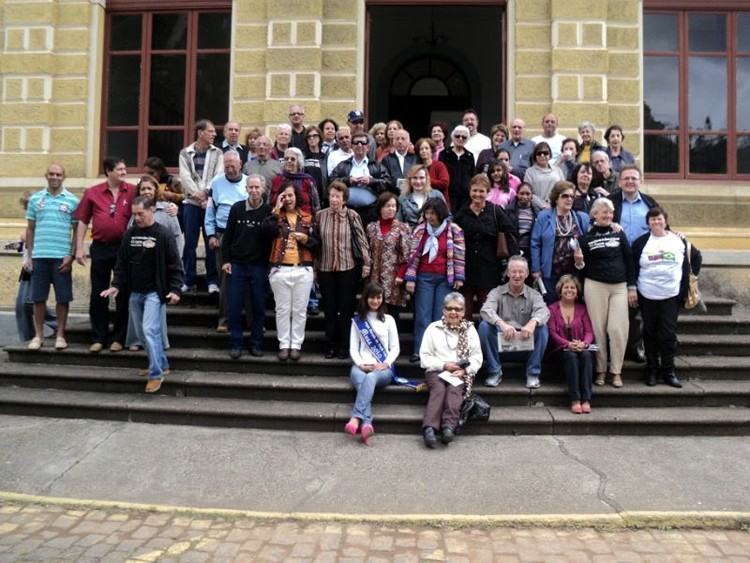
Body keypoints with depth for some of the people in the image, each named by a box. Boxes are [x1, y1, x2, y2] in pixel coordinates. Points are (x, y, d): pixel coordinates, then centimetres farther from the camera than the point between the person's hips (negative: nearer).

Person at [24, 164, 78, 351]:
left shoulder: (72, 201, 3)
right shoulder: (35, 199, 9)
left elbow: (76, 231, 3)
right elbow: (30, 229, 12)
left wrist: (71, 255, -6)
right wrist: (29, 255, 7)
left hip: (62, 257, -2)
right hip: (39, 256, 2)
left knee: (62, 298, 2)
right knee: (38, 298, 5)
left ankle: (60, 335, 13)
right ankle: (38, 335, 16)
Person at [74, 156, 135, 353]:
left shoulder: (133, 191, 0)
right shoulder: (92, 193, 3)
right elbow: (82, 221, 6)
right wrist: (79, 248, 1)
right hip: (100, 248, 1)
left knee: (123, 294, 5)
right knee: (98, 294, 7)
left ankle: (118, 338, 17)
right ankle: (98, 338, 16)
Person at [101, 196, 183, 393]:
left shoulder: (163, 235, -8)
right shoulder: (130, 234, 7)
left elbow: (174, 265, -8)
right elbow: (122, 262, 13)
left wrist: (175, 289, -15)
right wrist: (116, 285, 5)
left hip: (154, 292, -6)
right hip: (134, 293, 6)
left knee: (150, 330, -15)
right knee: (142, 333, 11)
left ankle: (156, 374, -6)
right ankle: (161, 365, 26)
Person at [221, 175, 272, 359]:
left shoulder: (268, 211, -3)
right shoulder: (237, 208, 2)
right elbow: (228, 235, 5)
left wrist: (269, 264, -17)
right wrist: (225, 260, 2)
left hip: (259, 266, -1)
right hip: (236, 265, 1)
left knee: (258, 307, 5)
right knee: (234, 307, 3)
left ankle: (256, 344, 17)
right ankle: (235, 344, 13)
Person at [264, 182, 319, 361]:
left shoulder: (308, 218, 8)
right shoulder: (276, 217, 7)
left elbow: (317, 243, 7)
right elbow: (266, 231, -15)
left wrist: (306, 239, -12)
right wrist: (276, 209, -12)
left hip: (303, 270, 0)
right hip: (280, 270, 0)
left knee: (300, 310, 5)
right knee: (282, 309, 6)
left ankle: (296, 345, 14)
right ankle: (284, 345, 14)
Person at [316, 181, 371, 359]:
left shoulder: (352, 216, -5)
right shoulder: (320, 215, 1)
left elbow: (362, 240, -3)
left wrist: (366, 263, -5)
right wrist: (313, 265, 7)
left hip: (348, 268, -2)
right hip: (325, 269, 2)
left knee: (346, 309, 5)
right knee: (329, 309, 9)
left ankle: (344, 346, 16)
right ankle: (331, 346, 20)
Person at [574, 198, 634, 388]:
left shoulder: (619, 234, 8)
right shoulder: (586, 237, 3)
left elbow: (629, 260, 9)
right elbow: (582, 267, 7)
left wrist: (632, 286, 6)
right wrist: (579, 263, -15)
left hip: (619, 287, 1)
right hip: (595, 286, -1)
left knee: (618, 329, -3)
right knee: (598, 329, 1)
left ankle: (616, 371, 7)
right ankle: (600, 370, 11)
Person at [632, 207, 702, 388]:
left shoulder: (679, 240, 4)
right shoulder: (641, 242, 2)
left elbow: (696, 256, 16)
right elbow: (632, 267, 4)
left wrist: (692, 276, 8)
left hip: (672, 295, 0)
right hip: (647, 296, 0)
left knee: (669, 334, 1)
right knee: (650, 333, 7)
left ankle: (668, 371, 11)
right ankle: (652, 370, 17)